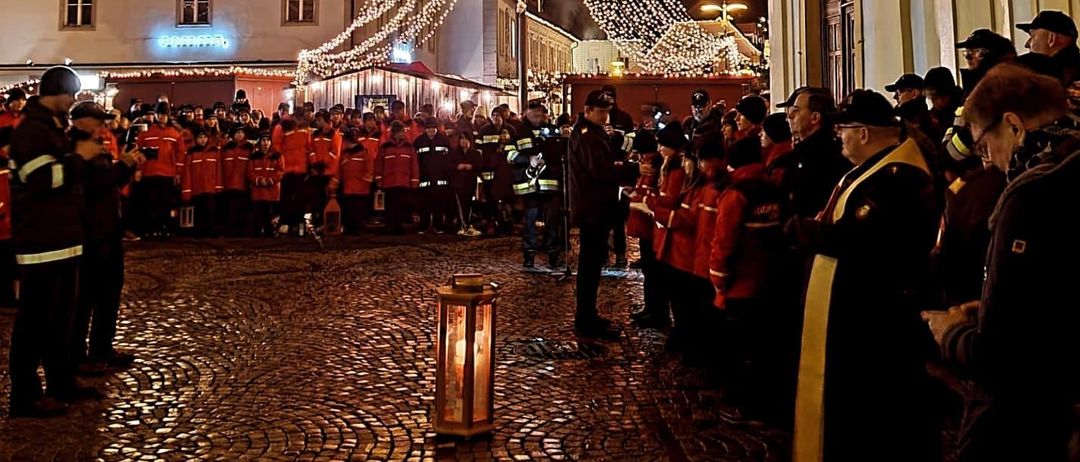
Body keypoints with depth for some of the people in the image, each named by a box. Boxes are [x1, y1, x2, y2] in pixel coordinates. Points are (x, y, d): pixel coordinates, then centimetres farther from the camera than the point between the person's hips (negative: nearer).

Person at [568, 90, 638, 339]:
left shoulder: (590, 132, 17)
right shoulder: (587, 135, -16)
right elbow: (602, 170, -27)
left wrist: (625, 170, 0)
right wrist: (634, 169, -29)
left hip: (593, 205, 11)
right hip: (592, 207, -11)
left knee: (591, 262, 16)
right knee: (591, 263, -7)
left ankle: (586, 317, 25)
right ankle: (587, 323, -1)